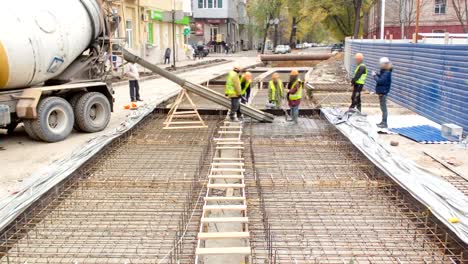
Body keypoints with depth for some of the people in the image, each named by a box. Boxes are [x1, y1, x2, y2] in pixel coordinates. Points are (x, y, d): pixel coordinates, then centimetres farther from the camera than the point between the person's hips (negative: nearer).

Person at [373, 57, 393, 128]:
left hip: (383, 92, -10)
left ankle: (384, 123, 1)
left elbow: (380, 81, -26)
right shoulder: (384, 71, 11)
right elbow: (380, 77, 15)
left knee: (384, 108, -4)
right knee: (383, 108, 17)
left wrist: (375, 76, -14)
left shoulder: (387, 73, -20)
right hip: (381, 91, 10)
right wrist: (376, 74, 0)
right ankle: (383, 122, 27)